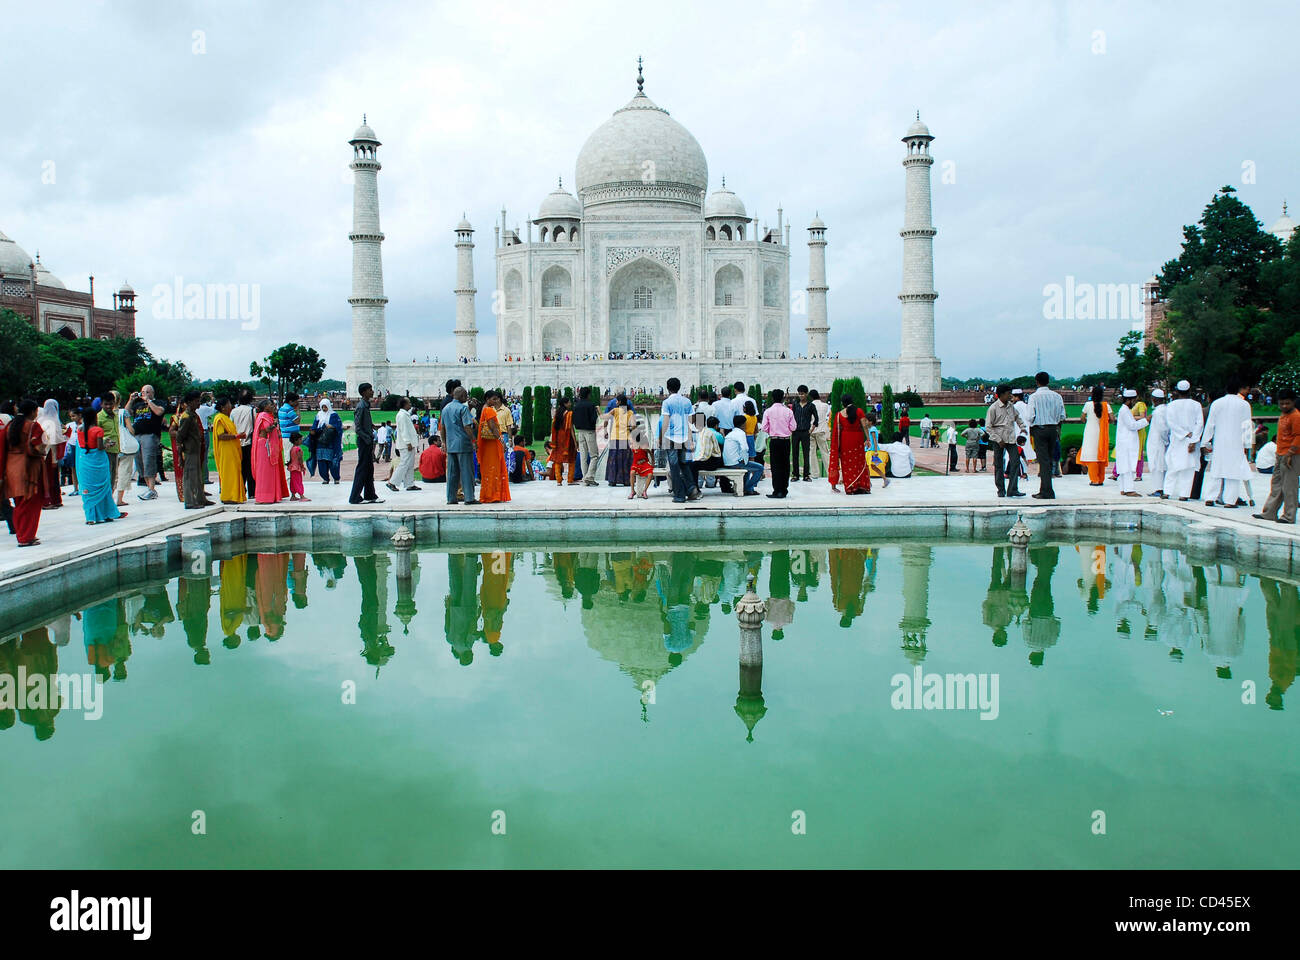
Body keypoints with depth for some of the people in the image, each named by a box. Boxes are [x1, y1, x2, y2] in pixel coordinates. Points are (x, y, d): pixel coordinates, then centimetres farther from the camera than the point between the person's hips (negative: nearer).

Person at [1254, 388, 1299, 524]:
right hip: (1281, 456, 9)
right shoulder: (1282, 415, 16)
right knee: (1276, 484, 12)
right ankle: (1269, 513, 18)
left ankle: (1289, 516, 0)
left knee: (1288, 487, -5)